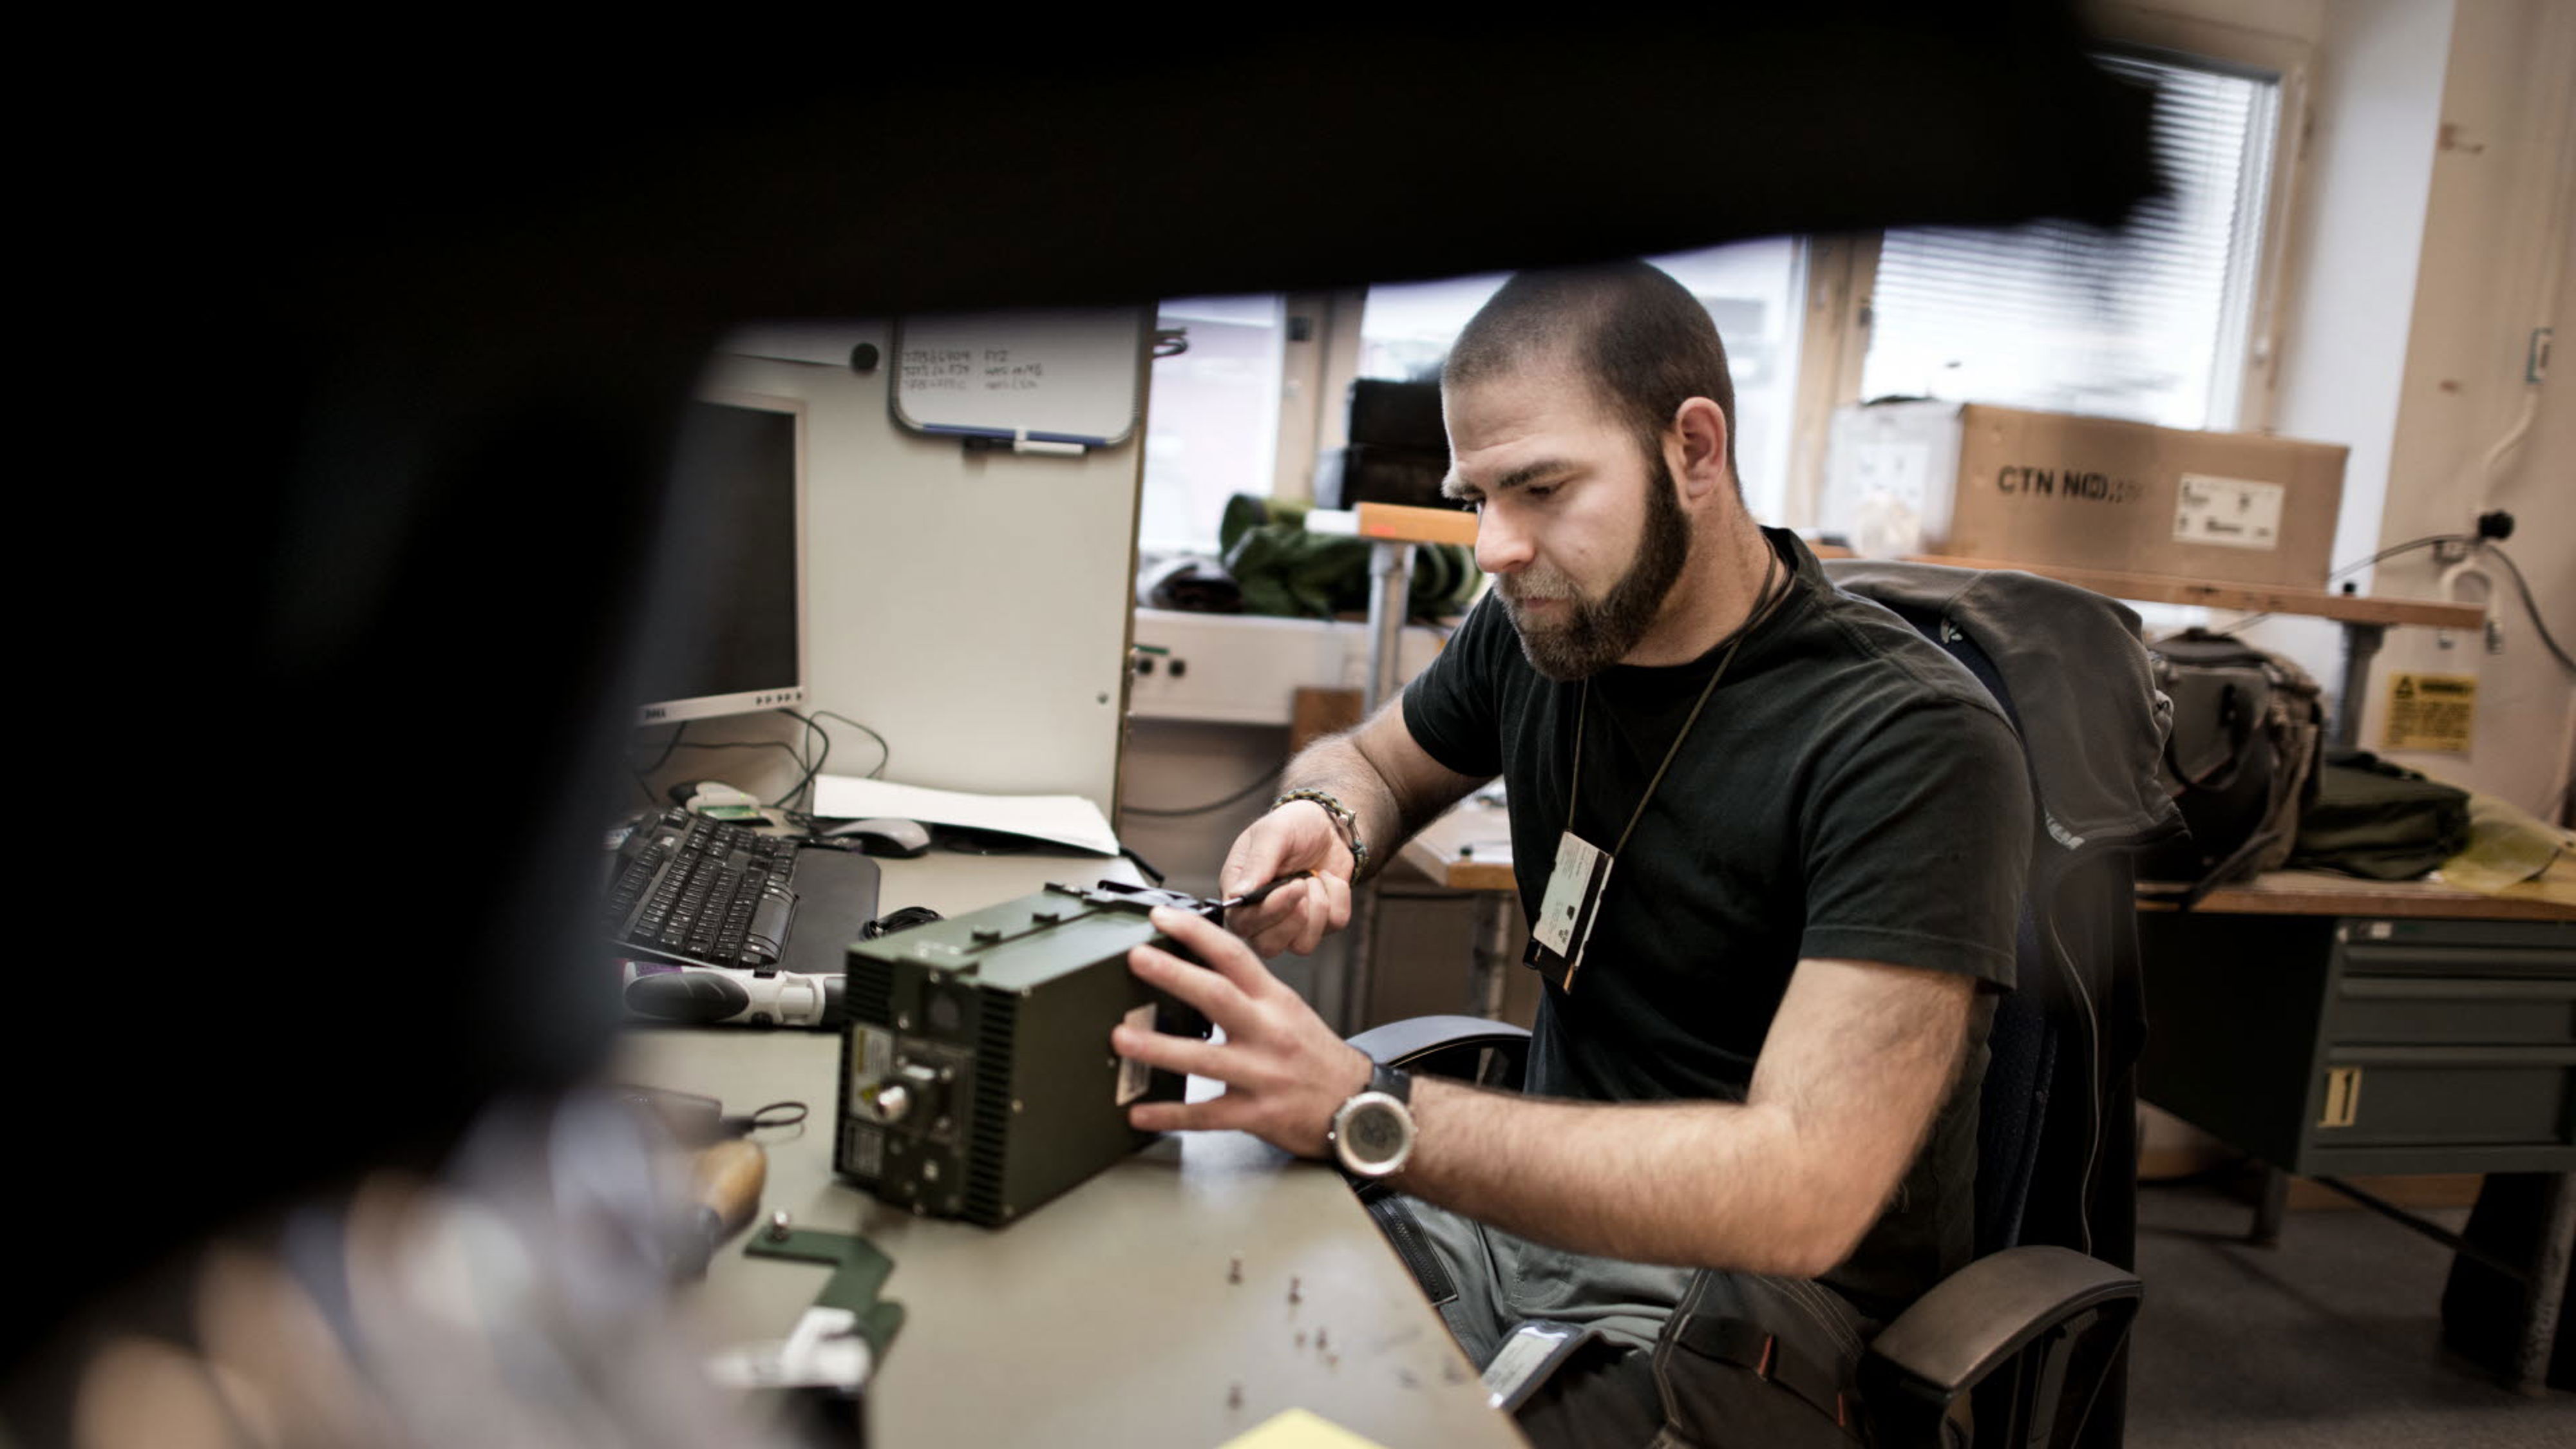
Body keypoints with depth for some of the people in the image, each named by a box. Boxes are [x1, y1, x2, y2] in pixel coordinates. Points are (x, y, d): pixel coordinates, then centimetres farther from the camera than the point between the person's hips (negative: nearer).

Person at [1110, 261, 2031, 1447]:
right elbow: (1371, 758, 20)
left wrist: (1361, 1110, -35)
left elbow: (1804, 1192, -29)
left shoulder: (1916, 745, -20)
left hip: (1764, 1300, -5)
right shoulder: (1536, 629, 0)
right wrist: (1324, 818, -6)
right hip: (1547, 1203, 6)